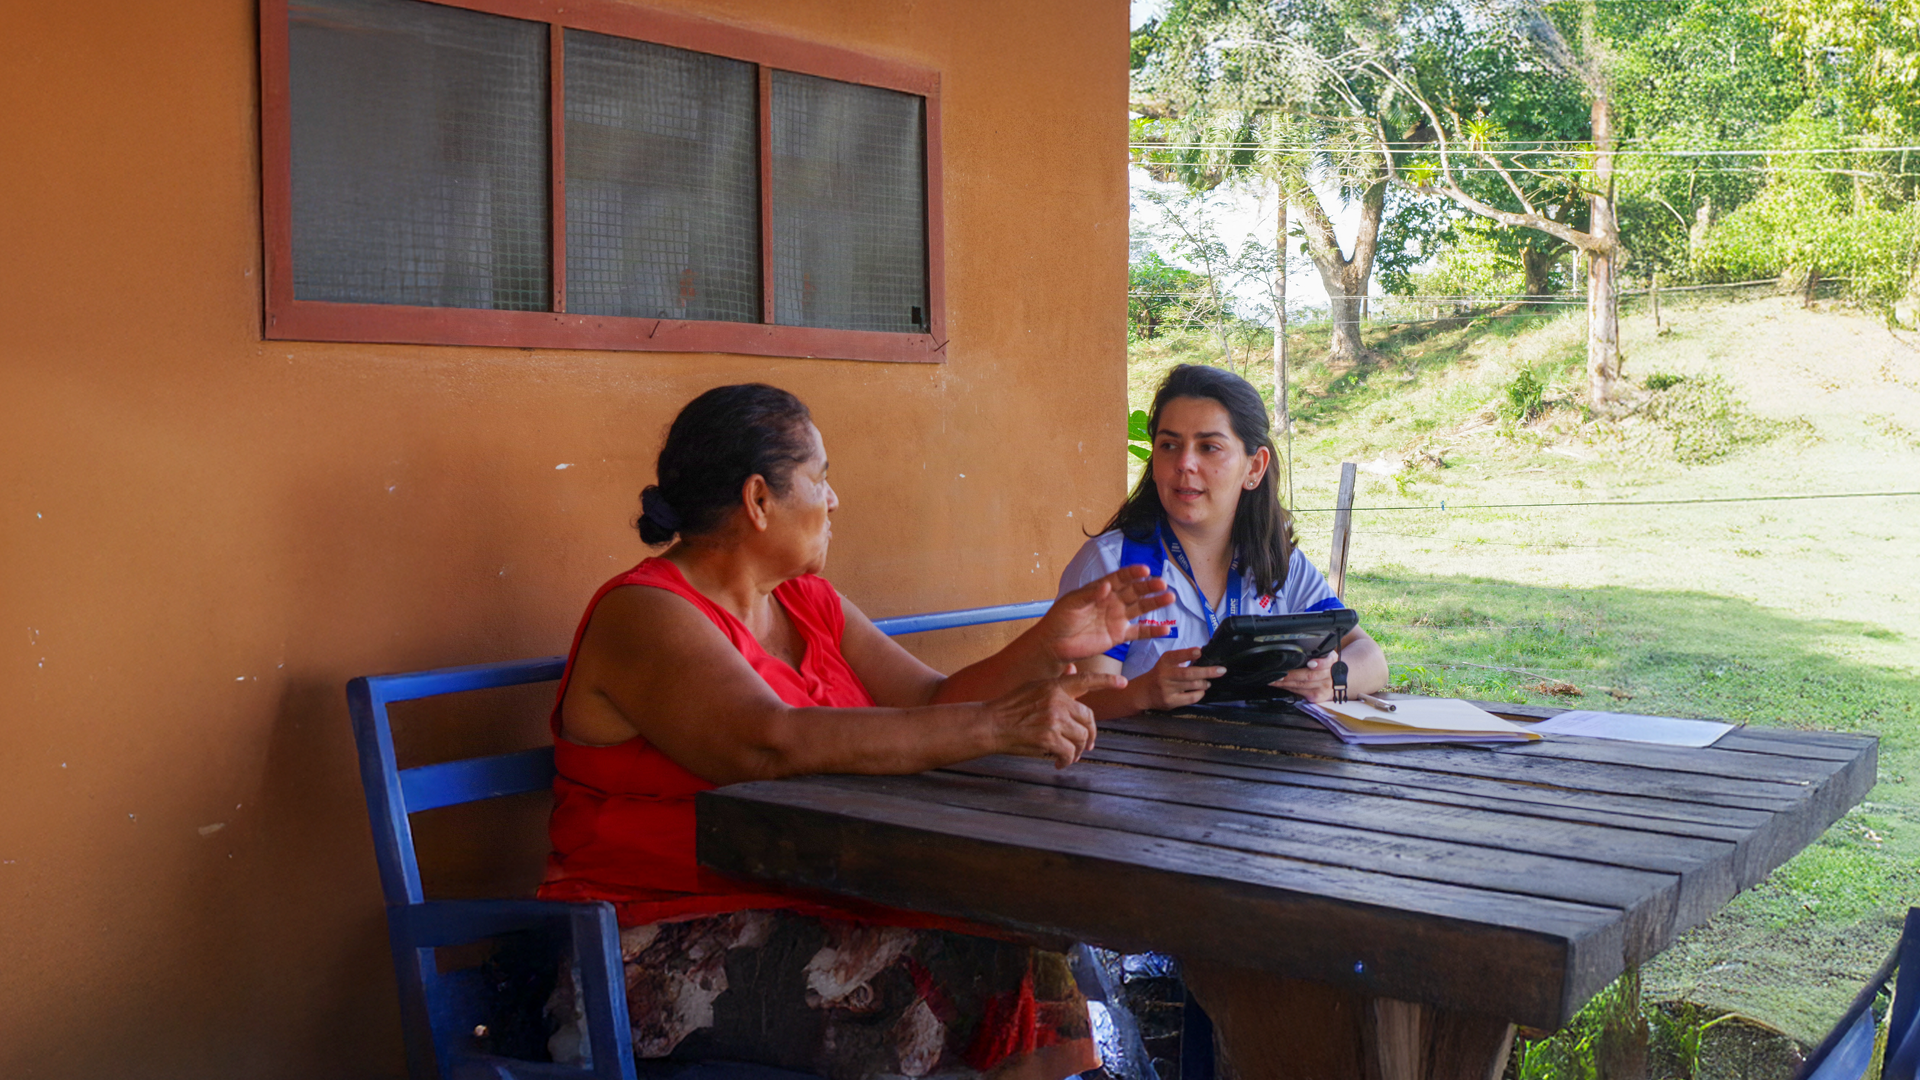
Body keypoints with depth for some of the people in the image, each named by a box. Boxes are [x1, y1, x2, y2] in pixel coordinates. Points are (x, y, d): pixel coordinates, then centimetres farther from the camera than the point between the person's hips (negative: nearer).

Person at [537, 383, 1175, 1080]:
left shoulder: (809, 603, 15)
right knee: (970, 982, -25)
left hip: (811, 910, 8)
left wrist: (1051, 645, -4)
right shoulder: (644, 614, -12)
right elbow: (773, 745, -28)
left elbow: (933, 705, 11)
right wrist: (1000, 726, -31)